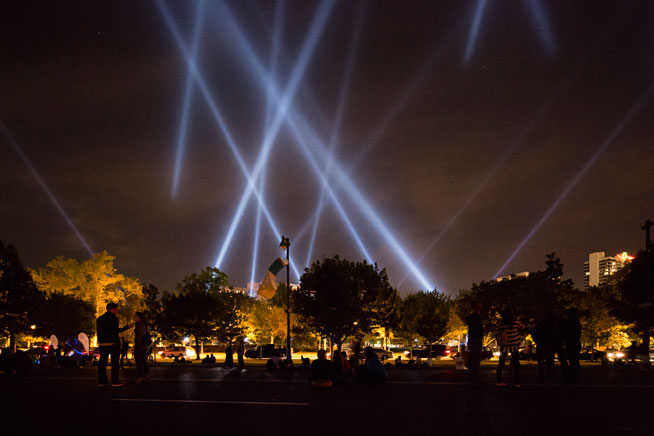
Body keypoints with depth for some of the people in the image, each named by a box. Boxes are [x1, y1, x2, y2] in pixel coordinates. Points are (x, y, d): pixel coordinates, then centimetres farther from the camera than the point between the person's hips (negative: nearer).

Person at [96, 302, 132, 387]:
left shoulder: (99, 318, 13)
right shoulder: (113, 318, -9)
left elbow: (98, 331, 14)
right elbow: (116, 330, -17)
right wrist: (126, 327, -10)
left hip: (102, 343, 6)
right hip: (113, 343, -6)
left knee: (102, 362, 7)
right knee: (115, 362, -2)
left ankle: (101, 381, 6)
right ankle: (115, 381, -5)